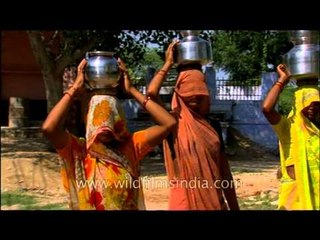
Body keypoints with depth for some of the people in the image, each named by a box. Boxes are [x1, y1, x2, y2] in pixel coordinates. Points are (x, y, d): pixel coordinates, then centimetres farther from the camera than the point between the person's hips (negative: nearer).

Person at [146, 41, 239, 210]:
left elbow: (223, 168, 11)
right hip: (185, 201, -4)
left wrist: (233, 205, 9)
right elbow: (151, 93, -21)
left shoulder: (212, 125, 8)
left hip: (214, 200, 4)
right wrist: (168, 64, -8)